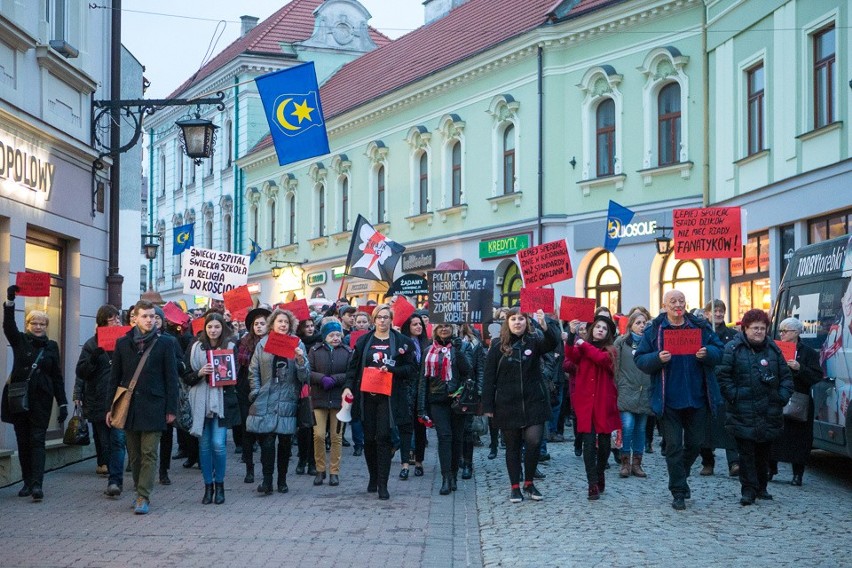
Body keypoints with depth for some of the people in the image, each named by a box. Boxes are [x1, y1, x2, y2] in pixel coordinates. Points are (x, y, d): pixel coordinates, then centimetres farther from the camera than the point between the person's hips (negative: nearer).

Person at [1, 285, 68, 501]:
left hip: (41, 400, -1)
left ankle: (37, 484, -16)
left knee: (37, 440, -7)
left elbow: (57, 377, 8)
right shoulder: (20, 341, 6)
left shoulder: (51, 346, 8)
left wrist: (63, 403, 3)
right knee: (23, 441, 6)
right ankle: (27, 482, 13)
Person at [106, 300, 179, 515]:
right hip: (129, 406, 3)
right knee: (134, 454, 9)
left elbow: (171, 378, 1)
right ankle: (140, 492, 20)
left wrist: (171, 409, -3)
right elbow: (115, 377, 12)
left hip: (153, 406, -3)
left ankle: (143, 497, -4)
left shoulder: (165, 343, 1)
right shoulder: (123, 343, 8)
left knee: (149, 454, -5)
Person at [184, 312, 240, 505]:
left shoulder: (230, 347, 4)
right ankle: (208, 486, 14)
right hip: (201, 401, 1)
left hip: (222, 401, -1)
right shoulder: (195, 348, 6)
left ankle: (219, 484, 7)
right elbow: (186, 378, 5)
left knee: (218, 443, -9)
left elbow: (236, 374, 8)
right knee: (204, 444, 4)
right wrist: (199, 373, -14)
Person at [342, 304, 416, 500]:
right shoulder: (363, 341, 10)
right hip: (366, 395, 2)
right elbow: (353, 366, 9)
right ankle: (373, 477, 23)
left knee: (383, 438, -7)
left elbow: (411, 367, 2)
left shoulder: (401, 341, 3)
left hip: (387, 395, -2)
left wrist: (391, 369, -12)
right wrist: (348, 386, -5)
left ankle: (382, 484, -5)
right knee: (369, 438, 6)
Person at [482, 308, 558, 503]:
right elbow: (489, 377, 1)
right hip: (507, 405, 0)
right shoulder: (498, 346, 0)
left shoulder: (534, 341, 0)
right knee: (513, 446, 7)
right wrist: (488, 406, -3)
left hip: (533, 402, 0)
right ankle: (515, 487, 17)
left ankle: (529, 483, 8)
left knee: (534, 441, -11)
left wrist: (545, 325, -42)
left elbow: (552, 343, -23)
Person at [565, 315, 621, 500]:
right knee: (589, 441, -7)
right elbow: (571, 356, -14)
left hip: (604, 402, 1)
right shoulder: (581, 347, 9)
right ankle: (593, 484, -5)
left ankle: (600, 473, 31)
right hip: (585, 401, -1)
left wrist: (584, 344, -11)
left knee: (604, 441, 6)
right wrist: (572, 335, -28)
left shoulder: (610, 350, 8)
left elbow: (602, 358, -15)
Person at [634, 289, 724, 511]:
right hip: (669, 400, -2)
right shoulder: (653, 330, 0)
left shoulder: (700, 327, 7)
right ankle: (678, 492, 6)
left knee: (695, 443, 11)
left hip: (697, 399, 3)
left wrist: (707, 353, -13)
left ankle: (680, 477, 36)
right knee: (674, 446, -1)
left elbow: (719, 351, 9)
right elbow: (640, 360, 0)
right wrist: (658, 358, -20)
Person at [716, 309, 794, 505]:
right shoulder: (733, 348, -3)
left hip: (769, 413, 4)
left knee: (764, 452, 12)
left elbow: (786, 376, 16)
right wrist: (734, 396, -13)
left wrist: (782, 397, 3)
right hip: (743, 413, -4)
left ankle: (761, 487, 25)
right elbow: (723, 376, -7)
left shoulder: (773, 349, 11)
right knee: (746, 452, -4)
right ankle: (749, 489, 0)